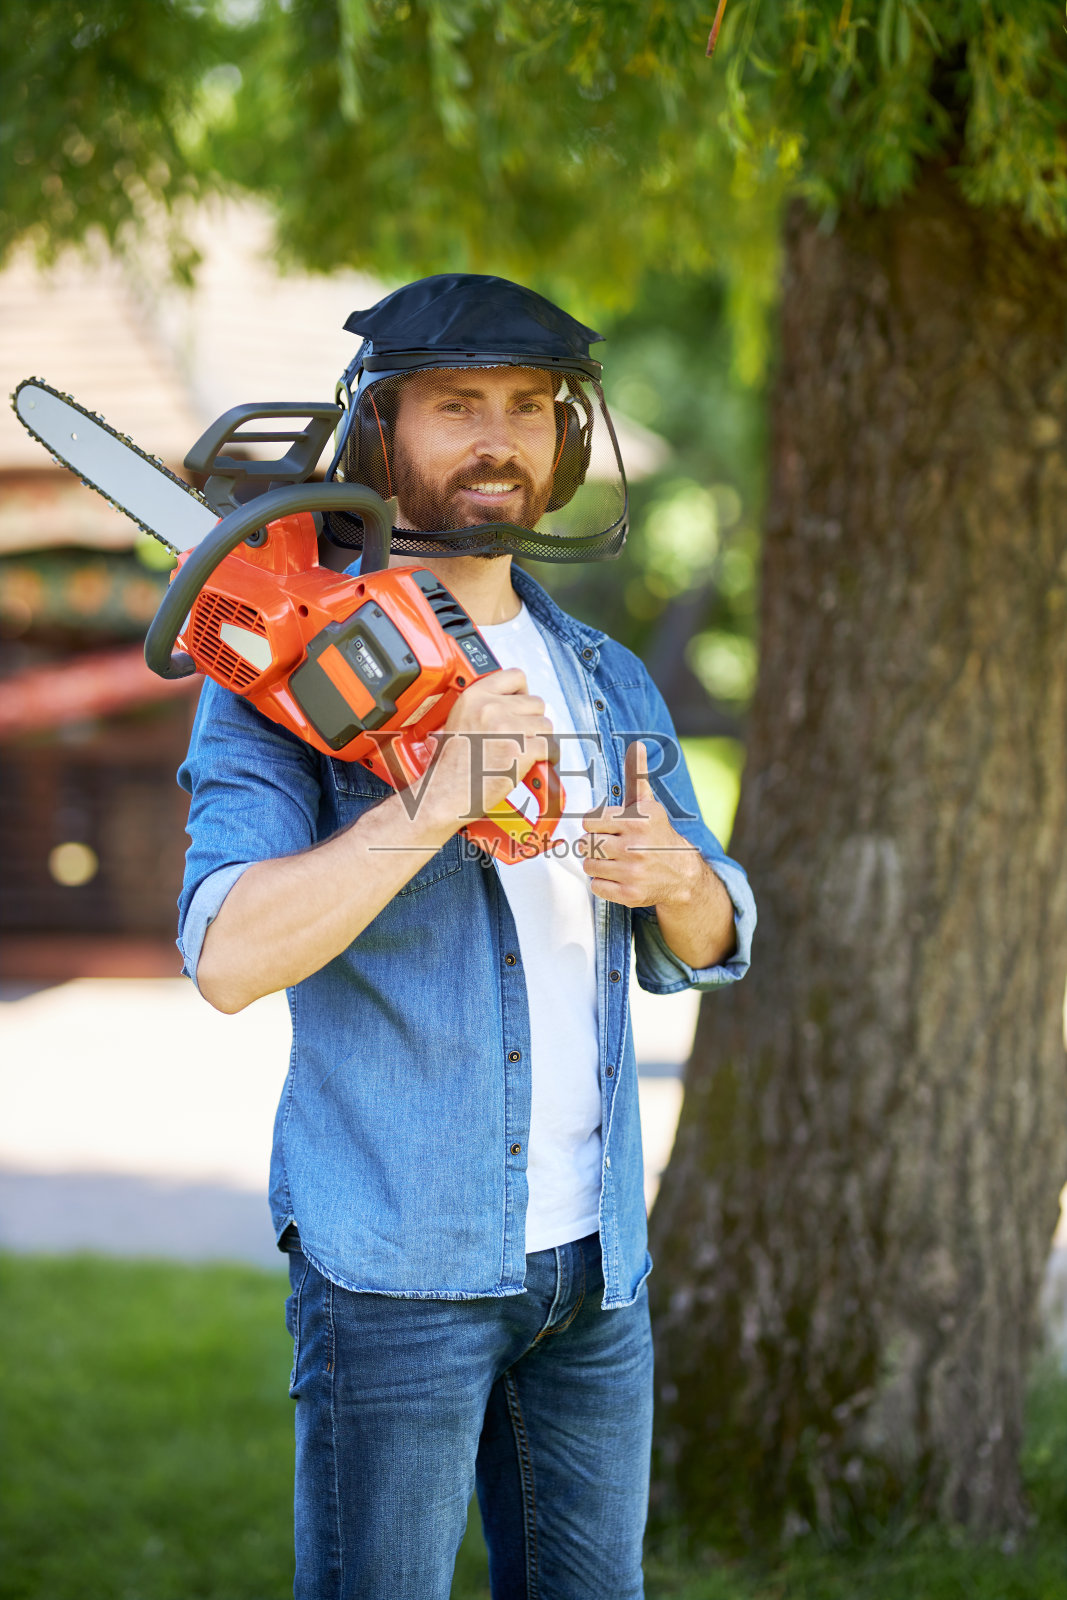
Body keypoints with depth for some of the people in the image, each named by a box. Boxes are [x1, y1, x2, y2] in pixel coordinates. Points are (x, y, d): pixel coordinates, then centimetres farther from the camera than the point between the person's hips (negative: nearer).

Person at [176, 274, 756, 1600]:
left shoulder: (609, 684, 13)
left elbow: (706, 948, 17)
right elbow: (228, 955, -22)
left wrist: (673, 876, -6)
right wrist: (437, 798, -30)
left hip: (597, 1258, 6)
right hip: (396, 1266, -6)